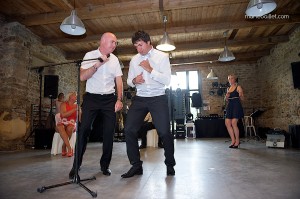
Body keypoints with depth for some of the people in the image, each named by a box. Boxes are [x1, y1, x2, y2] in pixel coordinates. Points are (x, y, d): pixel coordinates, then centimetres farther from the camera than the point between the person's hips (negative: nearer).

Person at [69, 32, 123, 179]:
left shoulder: (114, 59, 10)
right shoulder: (90, 55, 0)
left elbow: (119, 81, 9)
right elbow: (82, 77, -10)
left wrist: (119, 100, -2)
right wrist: (98, 64, -20)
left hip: (109, 99, 3)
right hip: (91, 97, -2)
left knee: (109, 132, 1)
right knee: (83, 130, -6)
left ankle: (105, 165, 17)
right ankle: (76, 165, 10)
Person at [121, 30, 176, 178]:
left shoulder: (162, 57, 0)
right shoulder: (134, 60, 12)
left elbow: (167, 80, -9)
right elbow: (129, 81, 16)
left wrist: (150, 69, -16)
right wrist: (134, 80, -7)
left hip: (158, 98, -3)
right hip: (139, 98, 4)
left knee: (164, 132, -6)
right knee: (129, 130, -5)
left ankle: (170, 164, 20)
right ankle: (136, 165, 11)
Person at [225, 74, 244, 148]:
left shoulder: (238, 87, -1)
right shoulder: (228, 89, 17)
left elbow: (242, 99, -4)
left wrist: (240, 95, -25)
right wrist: (226, 97, -1)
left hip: (236, 106, -6)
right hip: (230, 106, 7)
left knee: (233, 123, -11)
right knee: (227, 123, -1)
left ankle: (237, 141, 6)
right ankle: (233, 140, 12)